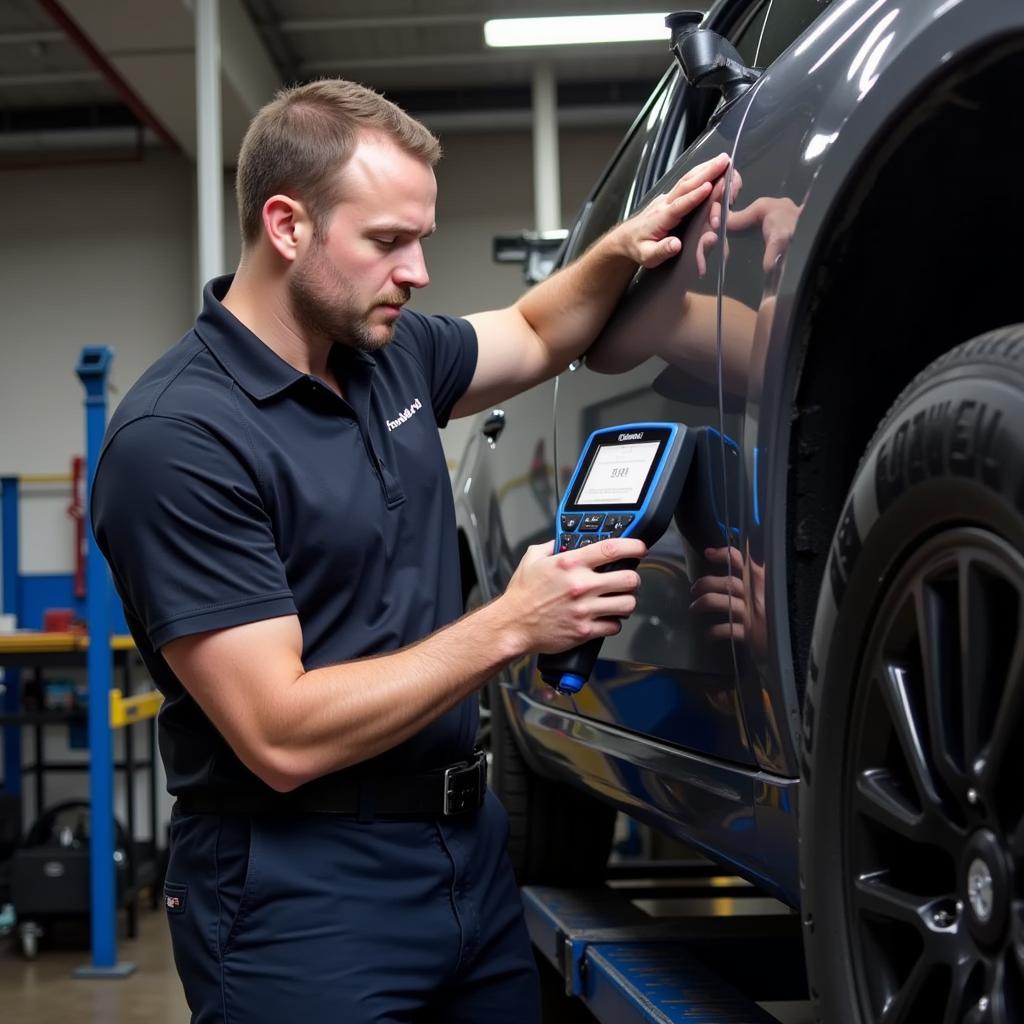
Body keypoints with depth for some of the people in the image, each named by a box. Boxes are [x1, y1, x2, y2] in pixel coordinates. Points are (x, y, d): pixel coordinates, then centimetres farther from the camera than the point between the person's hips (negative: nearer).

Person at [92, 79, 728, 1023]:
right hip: (300, 895, -7)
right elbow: (281, 739, -24)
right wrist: (509, 627, -22)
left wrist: (621, 250, 5)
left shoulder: (393, 353, 4)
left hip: (471, 850, 8)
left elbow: (537, 338, 25)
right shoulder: (177, 438, -20)